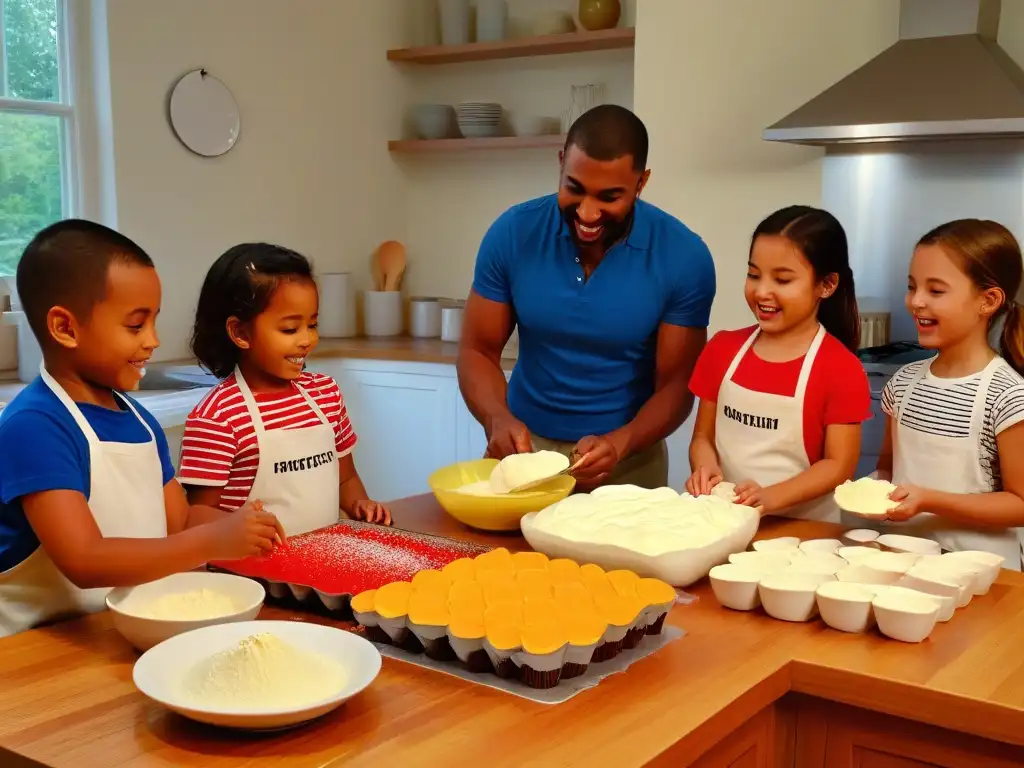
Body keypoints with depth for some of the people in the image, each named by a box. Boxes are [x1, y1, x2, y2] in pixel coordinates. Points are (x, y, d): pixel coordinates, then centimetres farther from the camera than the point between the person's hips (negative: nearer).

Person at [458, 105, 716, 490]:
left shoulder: (683, 256, -15)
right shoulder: (513, 233, -12)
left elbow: (676, 384, -11)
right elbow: (477, 351, -5)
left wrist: (619, 443, -28)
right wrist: (499, 419, -24)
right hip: (525, 444, 1)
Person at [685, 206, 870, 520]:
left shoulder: (841, 369, -7)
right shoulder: (723, 348, 6)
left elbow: (839, 465, -8)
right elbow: (703, 436, 10)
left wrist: (770, 497, -21)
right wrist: (706, 470, -11)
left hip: (803, 529, -3)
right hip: (725, 518, 3)